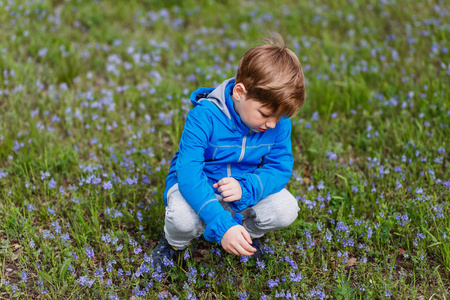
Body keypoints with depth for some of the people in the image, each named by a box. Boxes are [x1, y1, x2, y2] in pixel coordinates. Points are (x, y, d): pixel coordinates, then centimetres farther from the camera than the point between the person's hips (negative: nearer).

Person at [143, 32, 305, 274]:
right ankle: (174, 243, 5)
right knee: (184, 218, -36)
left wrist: (245, 188, -35)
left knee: (286, 210, -22)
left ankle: (247, 232, 15)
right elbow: (189, 175, -36)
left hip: (243, 184, 4)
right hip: (197, 186, -3)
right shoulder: (204, 117, -30)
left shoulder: (278, 122, -16)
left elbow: (280, 168, -12)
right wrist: (222, 226, -46)